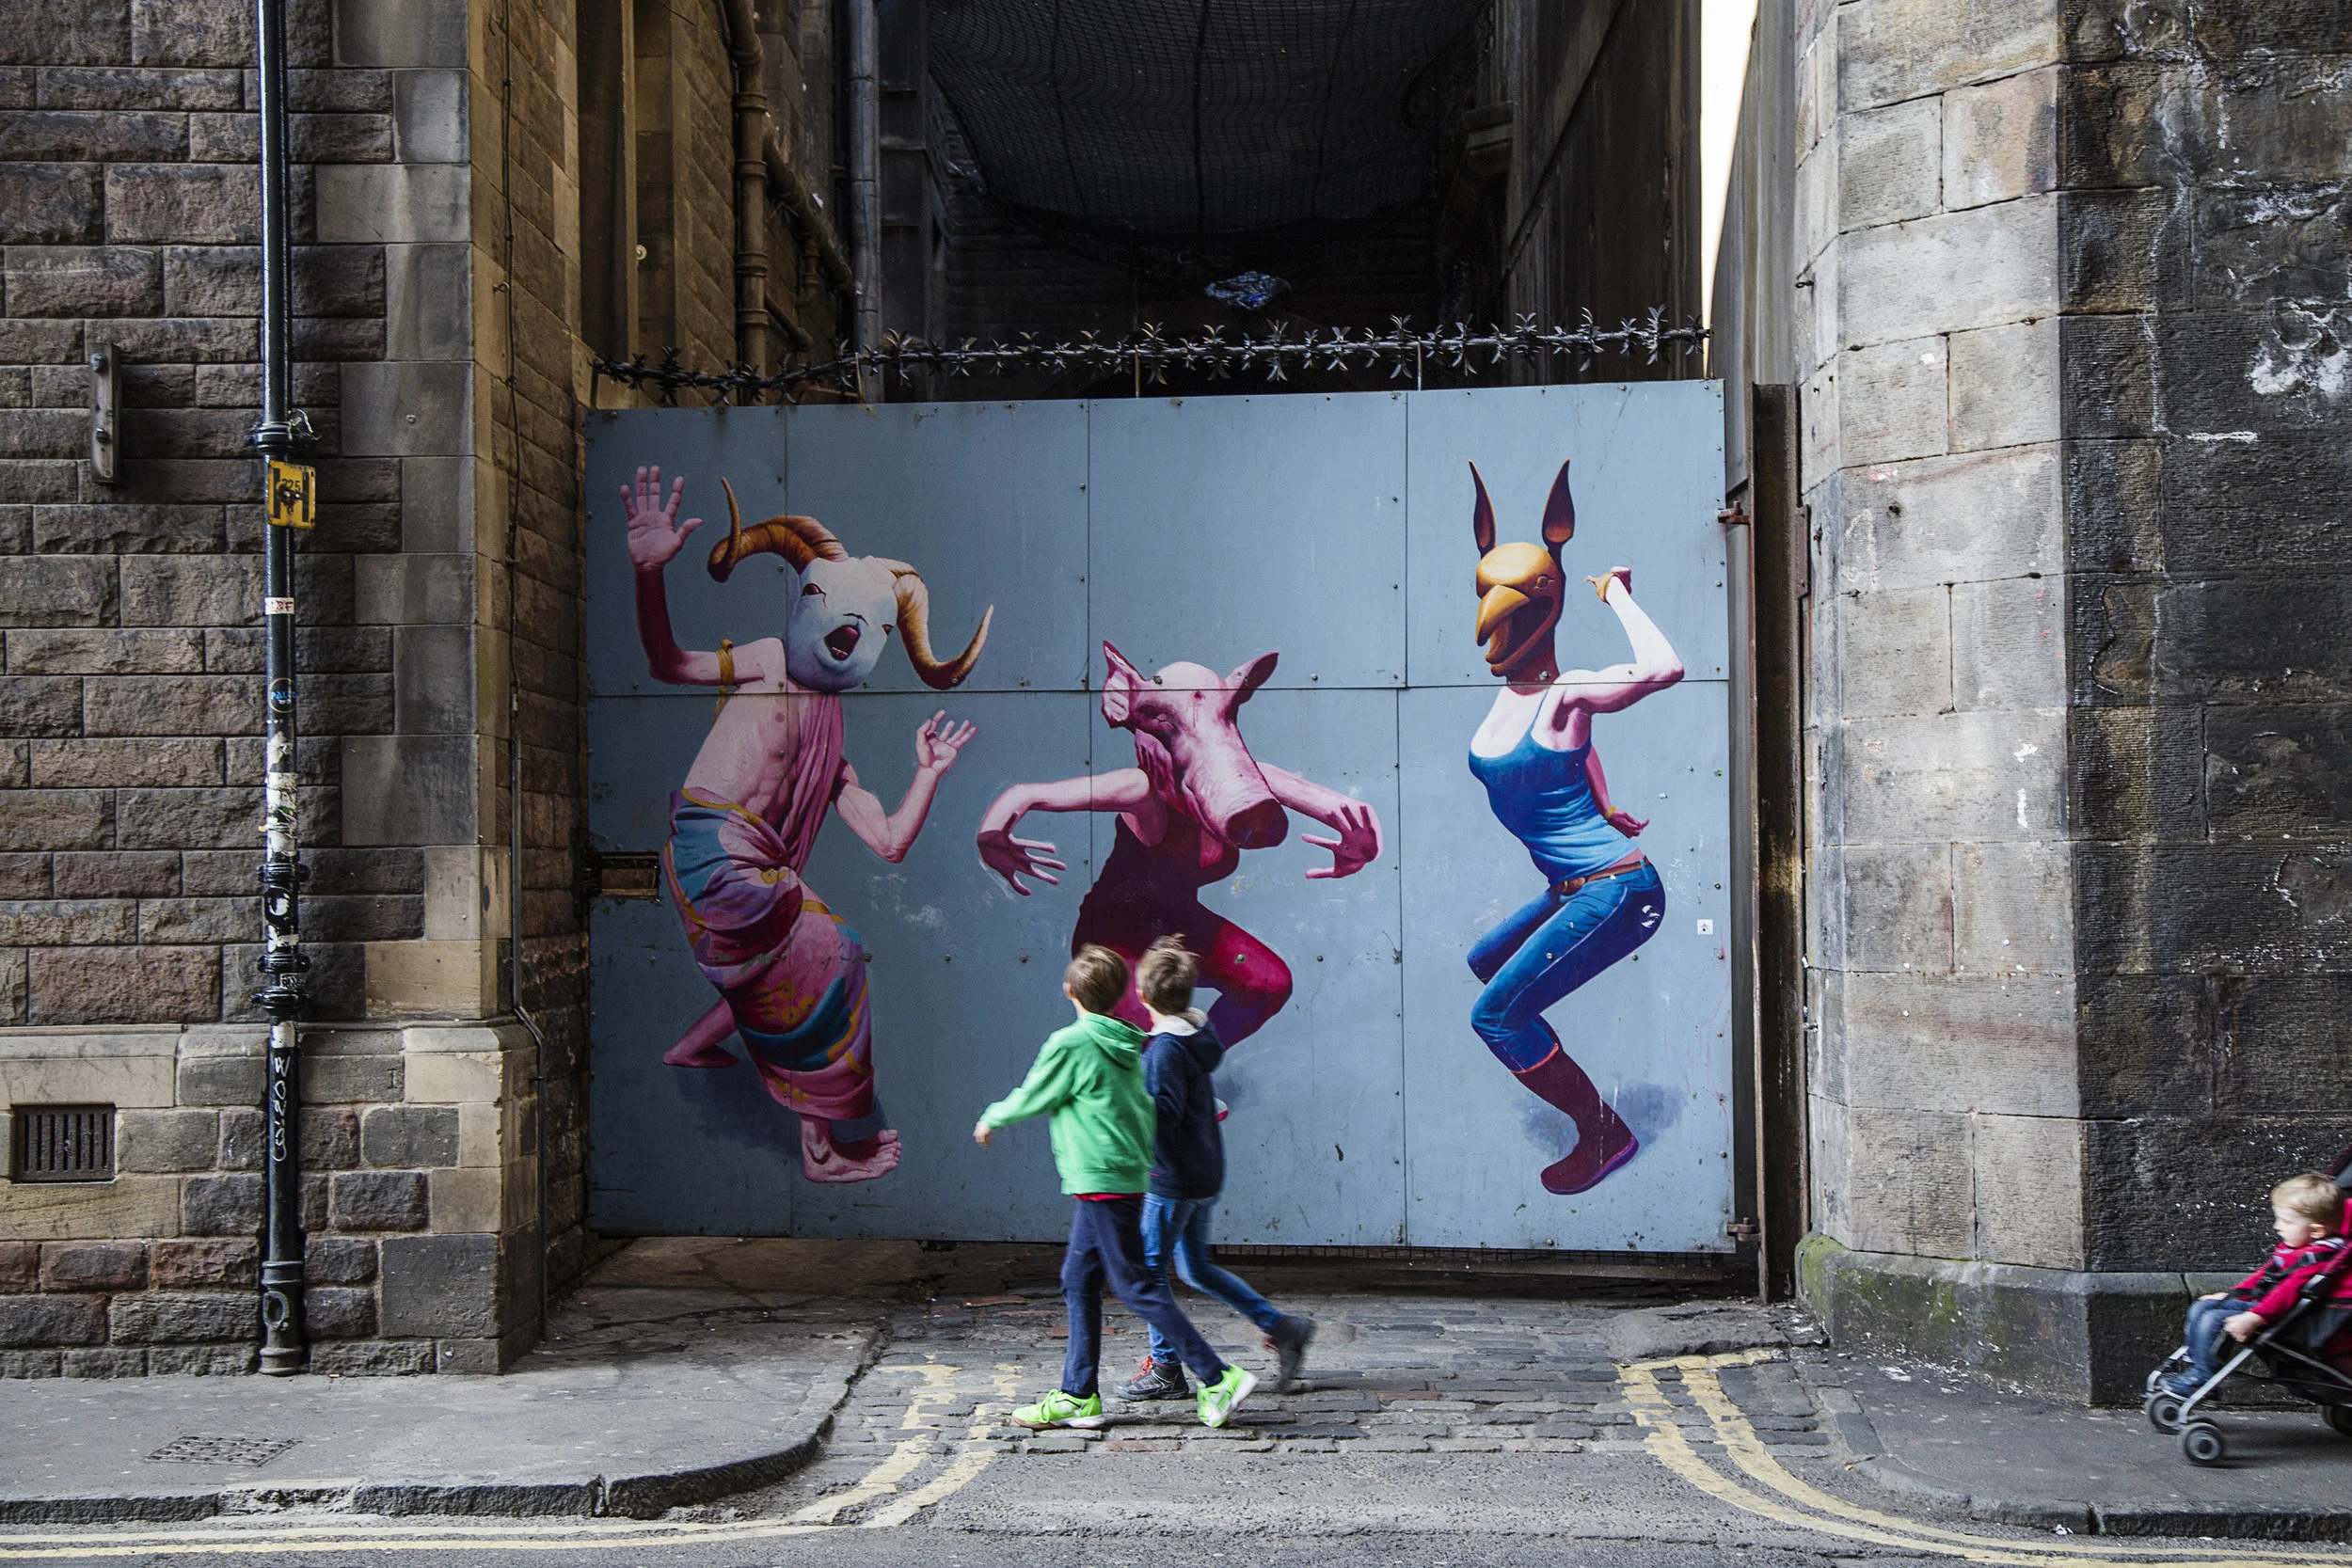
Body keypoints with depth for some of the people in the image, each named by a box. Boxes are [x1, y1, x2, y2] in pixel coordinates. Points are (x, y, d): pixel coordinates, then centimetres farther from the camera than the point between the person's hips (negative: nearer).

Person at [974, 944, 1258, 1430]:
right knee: (1078, 1282, 14)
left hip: (1099, 1181, -9)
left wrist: (991, 1119, 15)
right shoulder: (1126, 1047, 10)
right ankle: (1078, 1395, 17)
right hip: (1127, 1177, 9)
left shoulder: (1069, 1043, -13)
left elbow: (1031, 1099, -3)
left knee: (1137, 1286, -6)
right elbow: (1145, 1109, 16)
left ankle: (1219, 1378, -8)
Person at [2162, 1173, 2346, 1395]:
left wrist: (2253, 1318, -38)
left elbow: (2286, 1293, -32)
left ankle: (2202, 1378, -11)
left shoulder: (2317, 1259, -23)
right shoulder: (2289, 1247, 10)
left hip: (2276, 1317, -11)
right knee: (2201, 1307, 13)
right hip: (2259, 1304, 11)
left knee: (2213, 1319, -22)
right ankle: (2195, 1366, 16)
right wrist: (2230, 1294, 23)